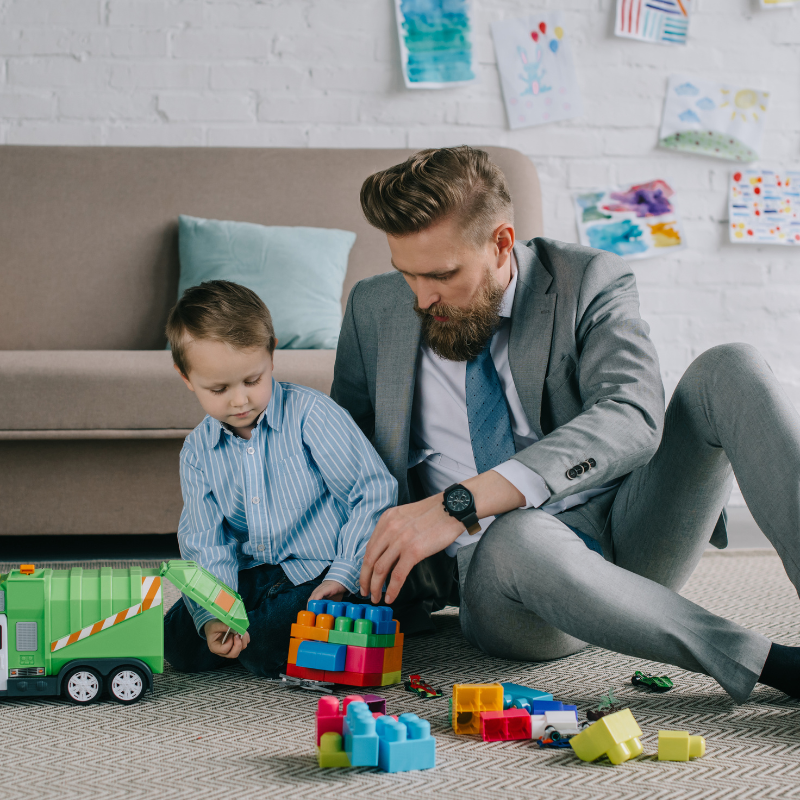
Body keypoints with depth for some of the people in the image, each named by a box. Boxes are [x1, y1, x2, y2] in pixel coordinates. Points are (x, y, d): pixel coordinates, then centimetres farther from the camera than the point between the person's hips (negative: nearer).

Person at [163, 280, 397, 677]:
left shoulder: (309, 413, -12)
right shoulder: (198, 451, 4)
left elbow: (375, 491, -12)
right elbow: (206, 545, 1)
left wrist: (345, 574, -18)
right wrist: (212, 617, -16)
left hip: (319, 574, -5)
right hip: (252, 576, 5)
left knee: (267, 649, -29)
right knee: (177, 641, -12)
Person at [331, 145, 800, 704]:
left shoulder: (591, 282, -3)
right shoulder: (374, 311, 7)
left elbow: (632, 419, -22)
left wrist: (461, 503, -33)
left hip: (633, 533, 1)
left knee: (729, 371, -22)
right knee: (518, 537, -39)